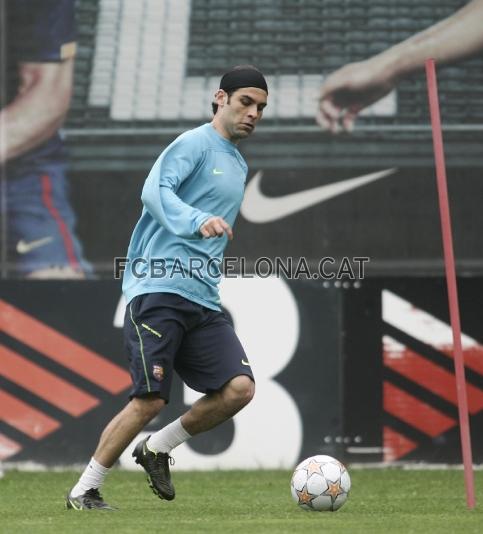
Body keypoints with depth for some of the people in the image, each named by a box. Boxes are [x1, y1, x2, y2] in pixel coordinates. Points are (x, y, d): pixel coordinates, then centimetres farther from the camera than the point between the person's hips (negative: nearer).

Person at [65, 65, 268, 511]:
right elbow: (155, 191, -21)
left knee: (239, 387, -11)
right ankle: (84, 490, 2)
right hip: (159, 290, -8)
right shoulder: (195, 144, -4)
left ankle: (158, 449, 9)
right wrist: (197, 220, -36)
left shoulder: (239, 165, 23)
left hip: (203, 302, 8)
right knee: (151, 399, -13)